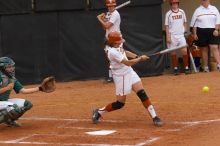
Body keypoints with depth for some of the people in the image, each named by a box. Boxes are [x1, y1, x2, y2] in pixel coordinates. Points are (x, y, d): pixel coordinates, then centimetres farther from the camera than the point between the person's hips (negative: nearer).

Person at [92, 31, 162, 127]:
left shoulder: (117, 47, -2)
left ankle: (154, 117, -2)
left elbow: (124, 52, 20)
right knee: (120, 103, 2)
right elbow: (128, 63, -26)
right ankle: (99, 112, 21)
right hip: (121, 77, -8)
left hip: (130, 72, 8)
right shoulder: (112, 52, -28)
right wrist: (140, 58, -14)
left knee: (142, 94, -3)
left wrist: (137, 56, 6)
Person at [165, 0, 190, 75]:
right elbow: (167, 26, -2)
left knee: (184, 51, -8)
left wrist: (185, 31, 3)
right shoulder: (168, 14, -2)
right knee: (173, 53, 2)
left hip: (181, 35, 2)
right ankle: (175, 69, 11)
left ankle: (186, 68, 0)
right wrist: (168, 37, -8)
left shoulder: (182, 12, 7)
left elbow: (184, 23, 15)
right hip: (172, 36, -2)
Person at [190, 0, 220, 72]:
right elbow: (194, 24, 4)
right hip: (201, 32, 0)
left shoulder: (214, 9, 7)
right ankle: (206, 67, 12)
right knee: (204, 50, 6)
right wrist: (194, 34, -2)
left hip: (212, 32, 0)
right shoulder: (197, 11, 5)